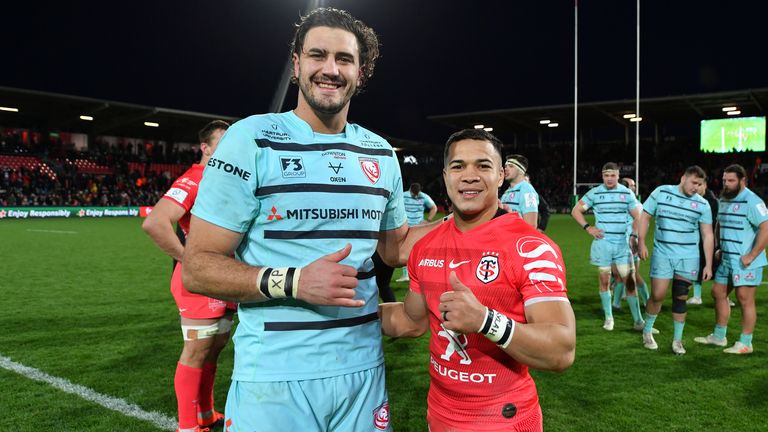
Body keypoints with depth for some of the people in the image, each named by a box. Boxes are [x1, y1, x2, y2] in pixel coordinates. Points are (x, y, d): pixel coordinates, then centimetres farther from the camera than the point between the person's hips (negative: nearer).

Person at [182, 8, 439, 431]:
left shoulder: (380, 153, 7)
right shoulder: (251, 139, -9)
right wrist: (293, 281, -23)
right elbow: (197, 266, -10)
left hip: (362, 369, 5)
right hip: (274, 377, -4)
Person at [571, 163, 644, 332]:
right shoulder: (594, 193, 0)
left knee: (629, 281, -2)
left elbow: (637, 217, 10)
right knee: (604, 280, 6)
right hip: (602, 243, 0)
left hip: (623, 243, 0)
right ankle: (608, 317, 17)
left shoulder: (627, 193, 3)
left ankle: (638, 320, 5)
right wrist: (588, 227, -6)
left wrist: (634, 236, -3)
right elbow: (575, 210, 5)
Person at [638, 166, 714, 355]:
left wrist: (708, 264, -1)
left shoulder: (702, 204, 1)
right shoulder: (661, 192, -2)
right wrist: (642, 243, -4)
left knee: (680, 298, 5)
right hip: (662, 255, -1)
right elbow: (645, 216, 4)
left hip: (688, 258, 1)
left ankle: (677, 340, 19)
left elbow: (707, 235, 3)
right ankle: (647, 332, 20)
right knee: (657, 295, -3)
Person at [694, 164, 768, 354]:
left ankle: (745, 343, 10)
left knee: (745, 299, -1)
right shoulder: (724, 200, 11)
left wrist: (751, 256, -23)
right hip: (727, 260, 9)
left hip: (745, 262, -9)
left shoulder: (752, 201, -15)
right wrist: (720, 248, 14)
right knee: (718, 293, 14)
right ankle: (719, 336, 27)